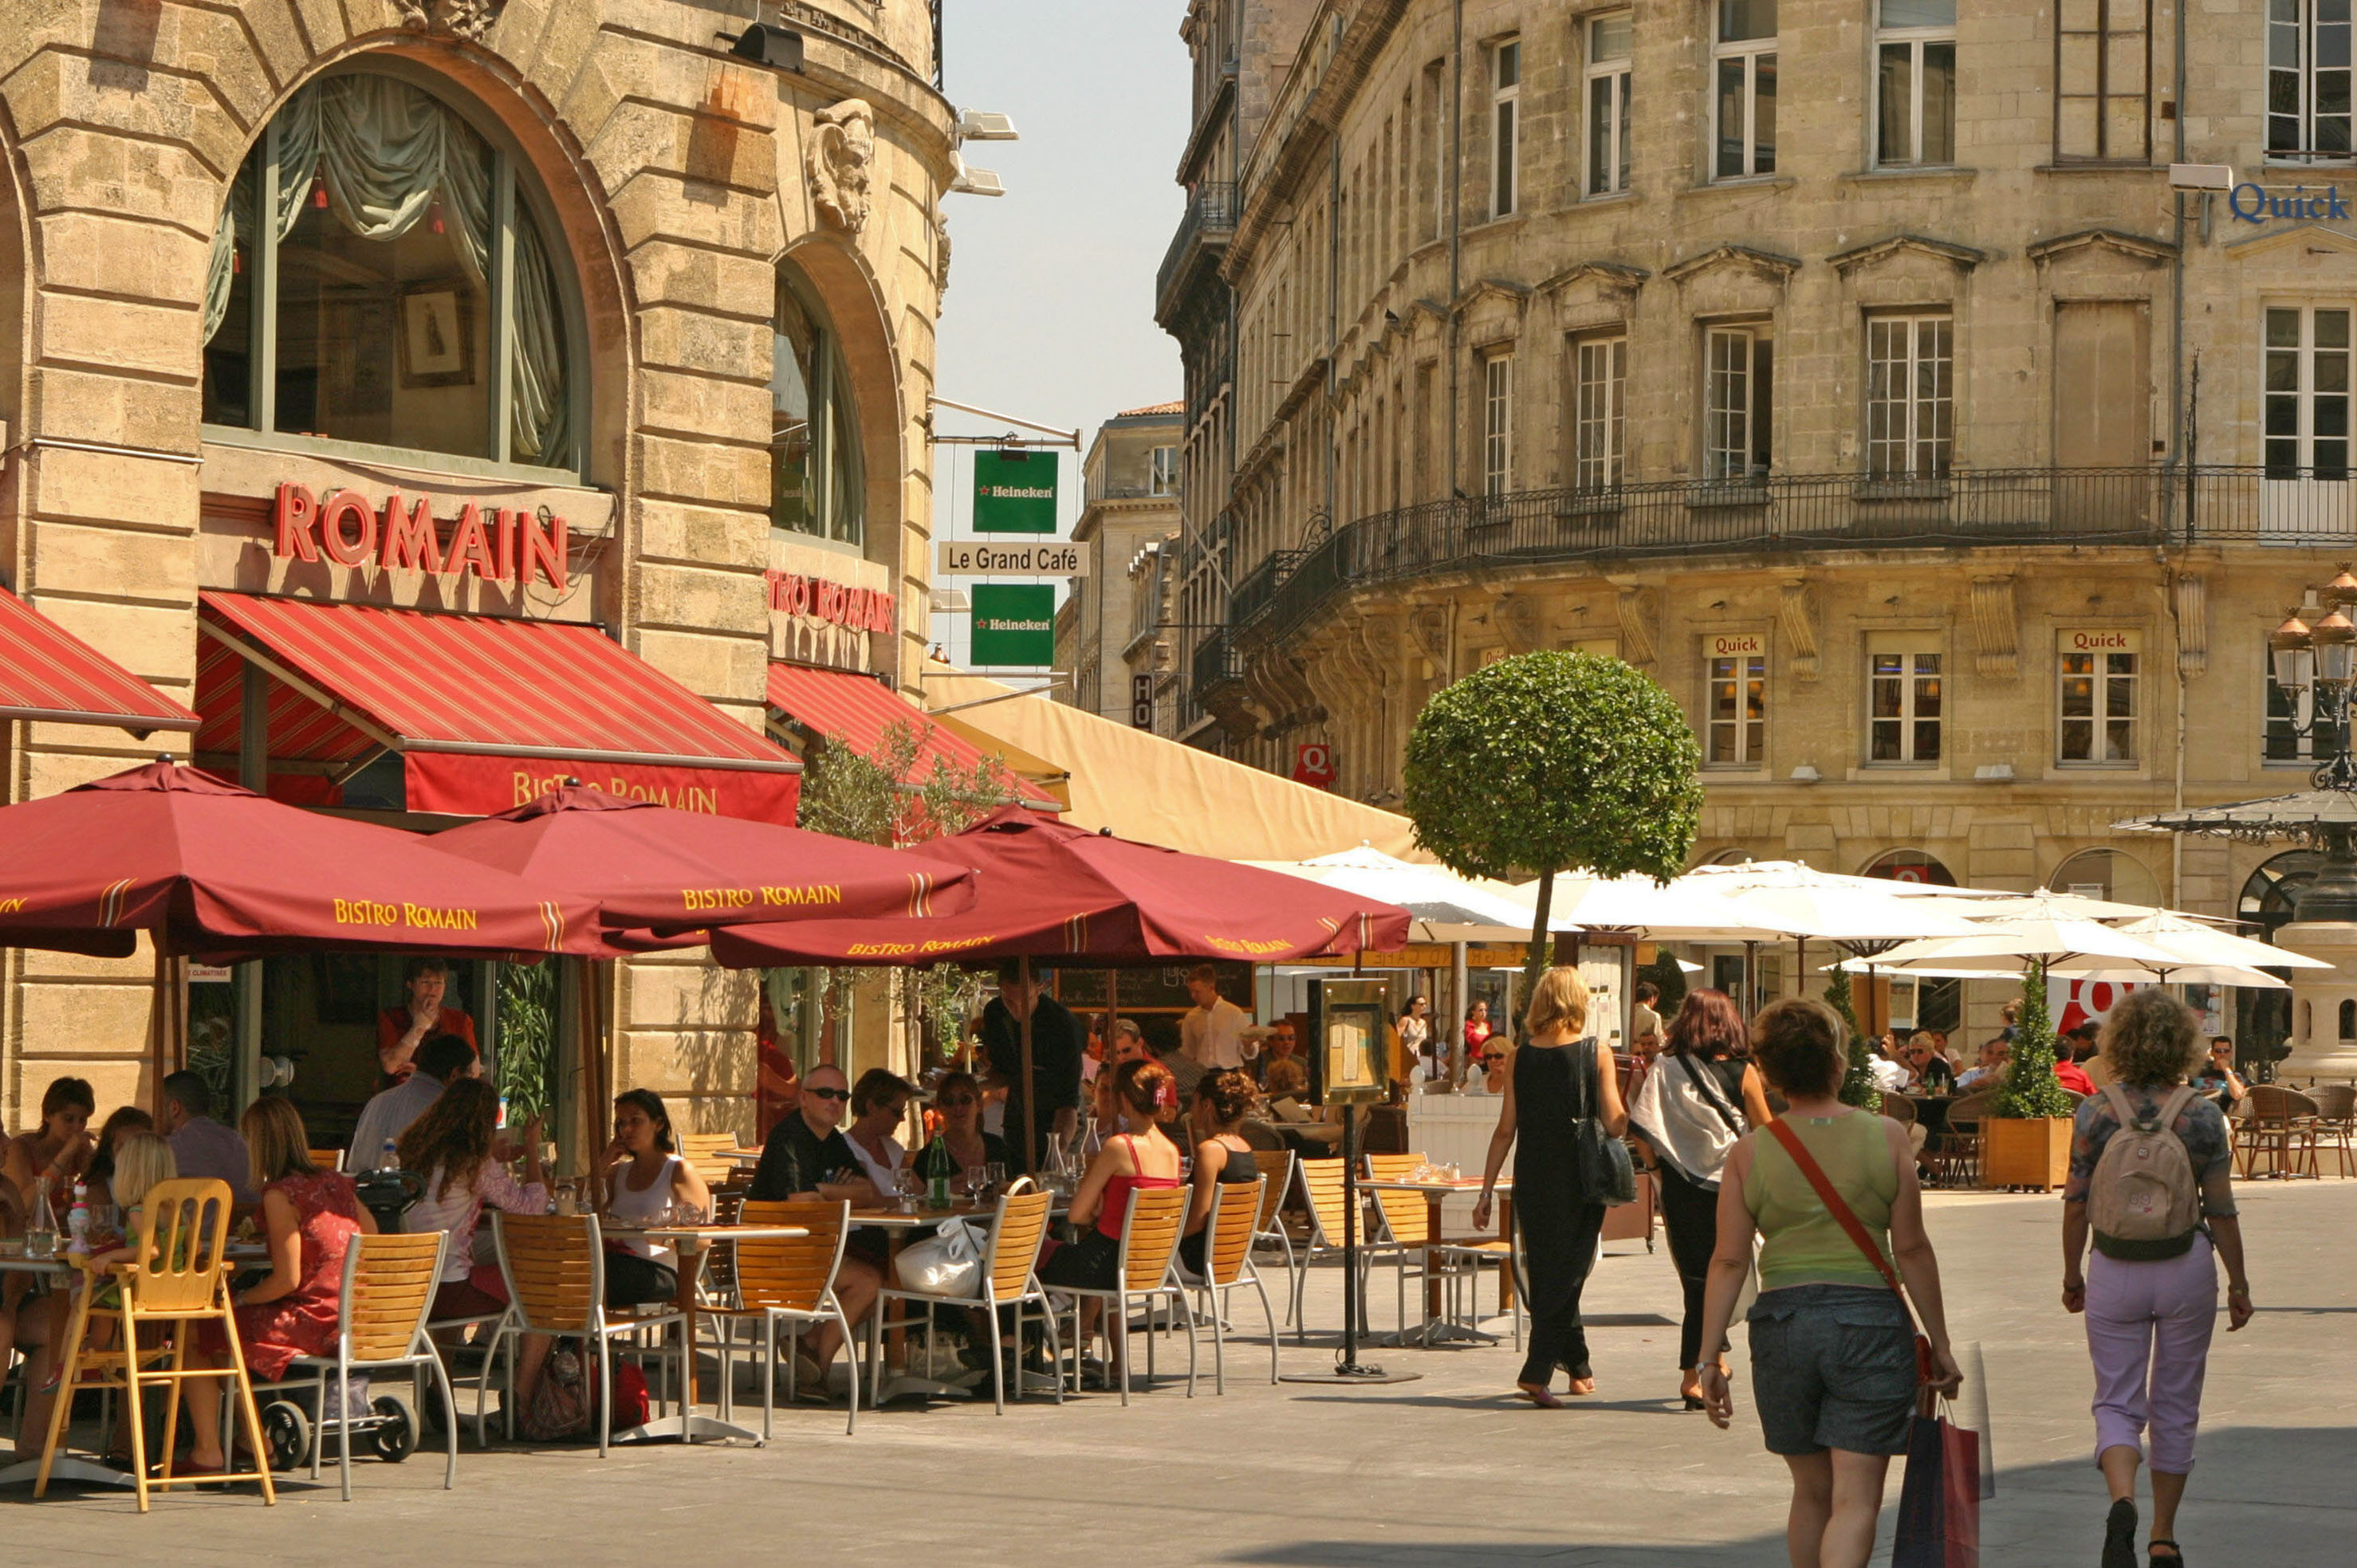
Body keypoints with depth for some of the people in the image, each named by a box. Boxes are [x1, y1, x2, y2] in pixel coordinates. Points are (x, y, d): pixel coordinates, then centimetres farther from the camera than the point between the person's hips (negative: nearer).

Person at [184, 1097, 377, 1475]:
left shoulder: (281, 1194, -14)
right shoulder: (337, 1185, 7)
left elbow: (287, 1280, -17)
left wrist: (239, 1300, 0)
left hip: (310, 1325, -8)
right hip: (349, 1324, 8)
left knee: (197, 1334, 3)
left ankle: (208, 1451, 3)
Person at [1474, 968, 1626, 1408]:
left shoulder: (1521, 1057, 0)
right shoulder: (1596, 1054, -7)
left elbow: (1506, 1129, 0)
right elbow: (1615, 1124, -10)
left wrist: (1486, 1191, 5)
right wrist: (1630, 1115, 12)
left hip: (1532, 1182, 2)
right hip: (1580, 1182, -2)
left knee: (1545, 1272, 15)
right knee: (1566, 1274, 3)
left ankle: (1578, 1367, 24)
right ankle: (1536, 1372, -8)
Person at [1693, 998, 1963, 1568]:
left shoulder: (1749, 1153, 1)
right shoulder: (1885, 1138, -2)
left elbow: (1729, 1260, -1)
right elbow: (1911, 1249, -1)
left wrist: (1708, 1358, 4)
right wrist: (1939, 1344, 7)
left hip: (1782, 1323, 2)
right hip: (1871, 1320, -2)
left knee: (1811, 1492, 18)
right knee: (1855, 1500, -3)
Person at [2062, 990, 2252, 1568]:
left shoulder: (2094, 1113, -6)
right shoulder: (2203, 1116, -7)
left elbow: (2076, 1204, -1)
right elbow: (2221, 1211, -3)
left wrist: (2071, 1274, 12)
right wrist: (2238, 1283, 8)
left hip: (2115, 1270, 0)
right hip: (2186, 1268, 0)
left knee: (2117, 1401, 7)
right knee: (2176, 1405, 14)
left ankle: (2122, 1502, -21)